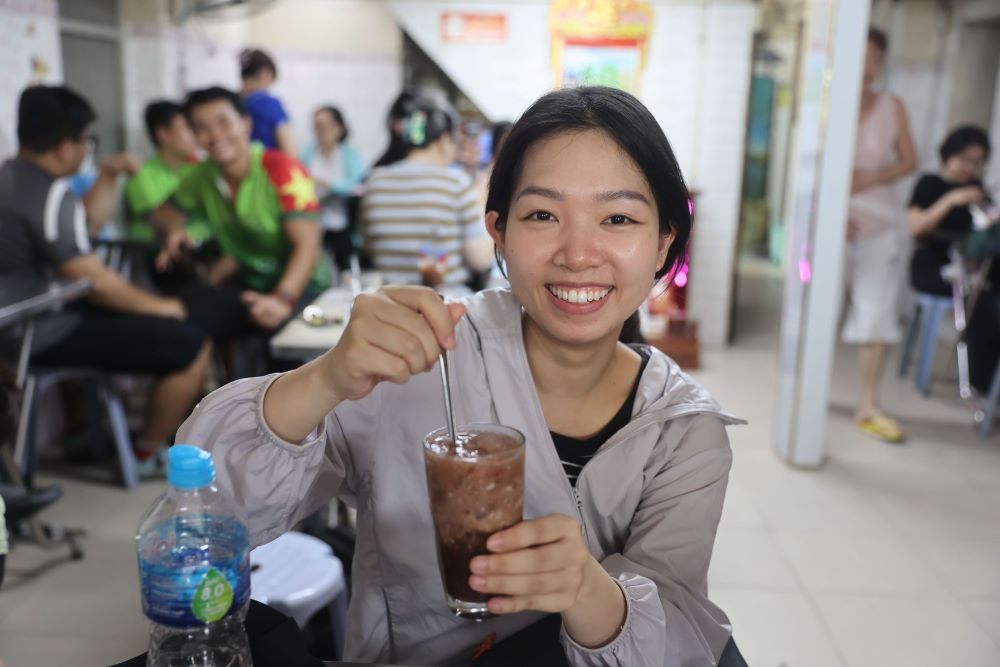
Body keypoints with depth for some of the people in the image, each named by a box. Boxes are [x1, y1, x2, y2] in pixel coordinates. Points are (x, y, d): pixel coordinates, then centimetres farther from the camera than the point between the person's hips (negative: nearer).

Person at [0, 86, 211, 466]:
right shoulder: (49, 195, -22)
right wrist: (159, 306, -11)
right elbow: (92, 281, -22)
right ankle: (149, 453, 4)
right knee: (192, 346, -13)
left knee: (150, 317, 28)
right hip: (46, 334, -11)